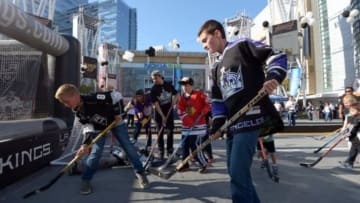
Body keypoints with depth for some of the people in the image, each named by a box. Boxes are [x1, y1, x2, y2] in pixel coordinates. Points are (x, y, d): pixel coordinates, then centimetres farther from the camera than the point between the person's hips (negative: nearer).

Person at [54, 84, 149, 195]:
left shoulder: (94, 99, -36)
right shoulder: (78, 112, -13)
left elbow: (116, 95, -30)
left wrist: (118, 113, -25)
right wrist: (85, 144, -18)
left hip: (115, 122, -4)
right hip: (99, 128, 4)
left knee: (128, 147, -1)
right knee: (95, 152, -5)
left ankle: (140, 172, 14)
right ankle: (85, 180, 12)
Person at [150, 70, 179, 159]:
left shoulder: (169, 85, -2)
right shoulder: (153, 89, -10)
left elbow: (176, 94, 11)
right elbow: (155, 103, -15)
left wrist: (174, 100, -12)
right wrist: (162, 116, -21)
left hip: (169, 111, 2)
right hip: (159, 113, -2)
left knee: (170, 131, 4)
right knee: (160, 132, 3)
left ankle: (170, 150, 15)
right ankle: (161, 152, 14)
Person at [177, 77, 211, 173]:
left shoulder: (199, 94, -4)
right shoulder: (181, 98, 7)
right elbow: (180, 112, -2)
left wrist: (204, 110, -16)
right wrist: (188, 121, -16)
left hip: (198, 125, -5)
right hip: (186, 127, 6)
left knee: (195, 146, -8)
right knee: (185, 145, 9)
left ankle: (204, 164, 11)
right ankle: (185, 165, 23)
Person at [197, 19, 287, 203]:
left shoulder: (242, 45, 3)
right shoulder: (216, 67, 22)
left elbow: (277, 56, -3)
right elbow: (217, 99, 17)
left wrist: (273, 77, -21)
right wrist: (217, 123, 5)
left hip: (250, 118, -8)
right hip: (232, 123, 8)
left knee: (238, 172, -11)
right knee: (235, 171, 12)